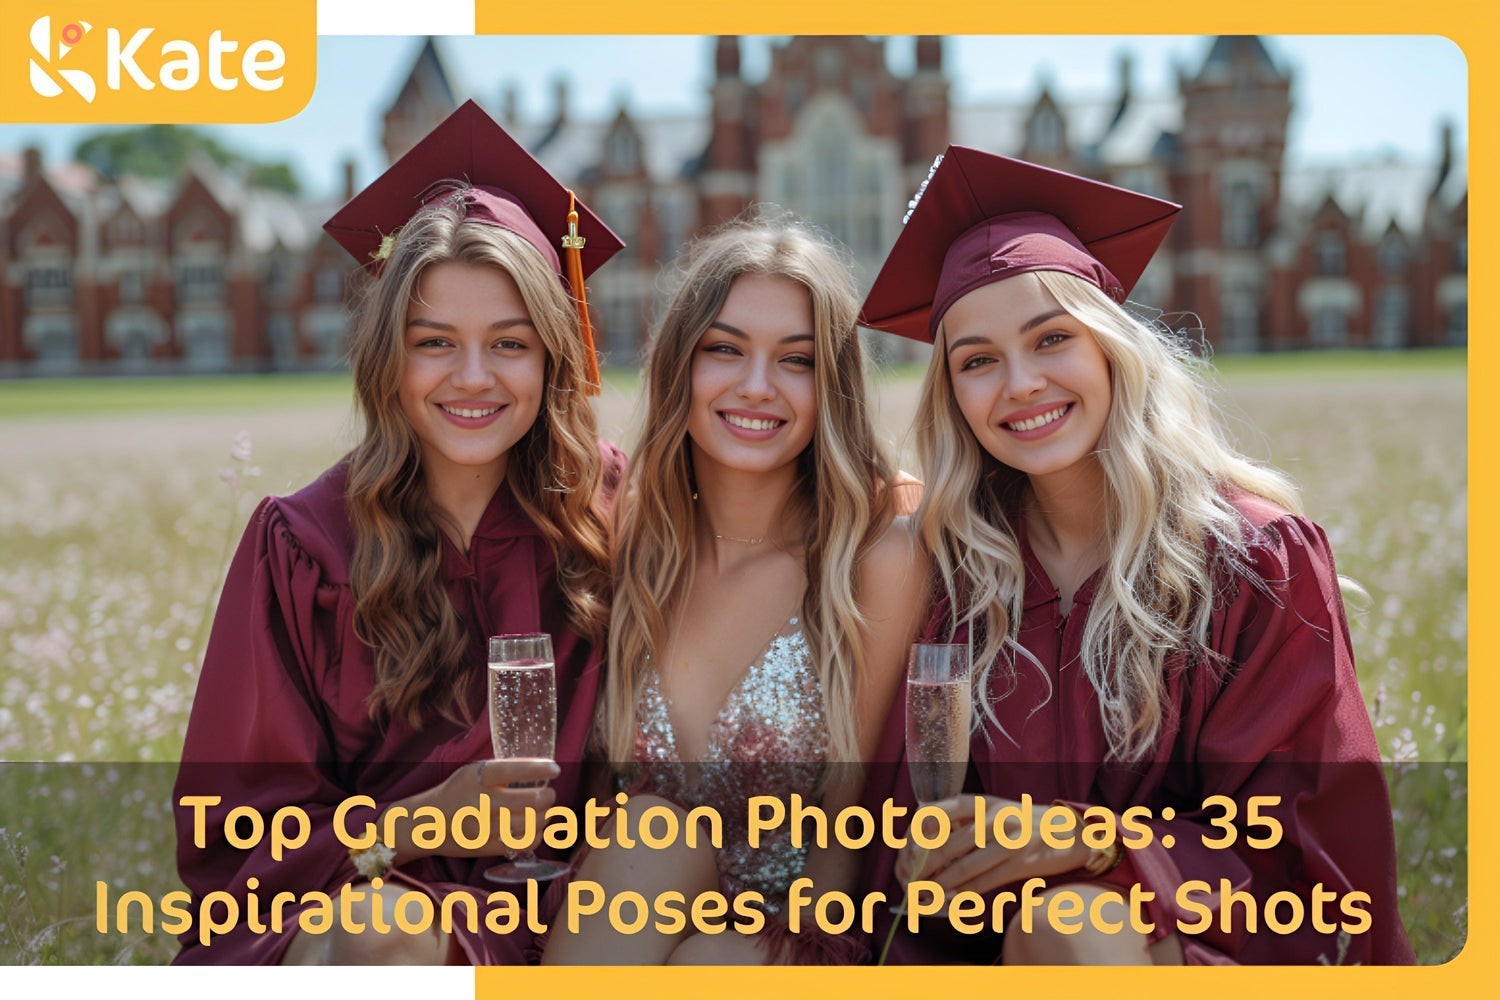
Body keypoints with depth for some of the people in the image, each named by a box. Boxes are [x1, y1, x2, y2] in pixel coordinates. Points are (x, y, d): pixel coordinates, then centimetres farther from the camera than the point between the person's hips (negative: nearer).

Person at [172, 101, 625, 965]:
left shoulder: (609, 513, 1)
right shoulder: (304, 545, -1)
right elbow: (234, 830, 0)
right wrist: (415, 827, -16)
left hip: (538, 925, 2)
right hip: (325, 918, -1)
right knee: (388, 935, -32)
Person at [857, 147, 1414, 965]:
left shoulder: (1260, 556, -5)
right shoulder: (953, 565, 2)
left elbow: (1304, 859, -6)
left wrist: (1096, 839, -21)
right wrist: (928, 866, -19)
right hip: (999, 941, 3)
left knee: (1070, 922, -33)